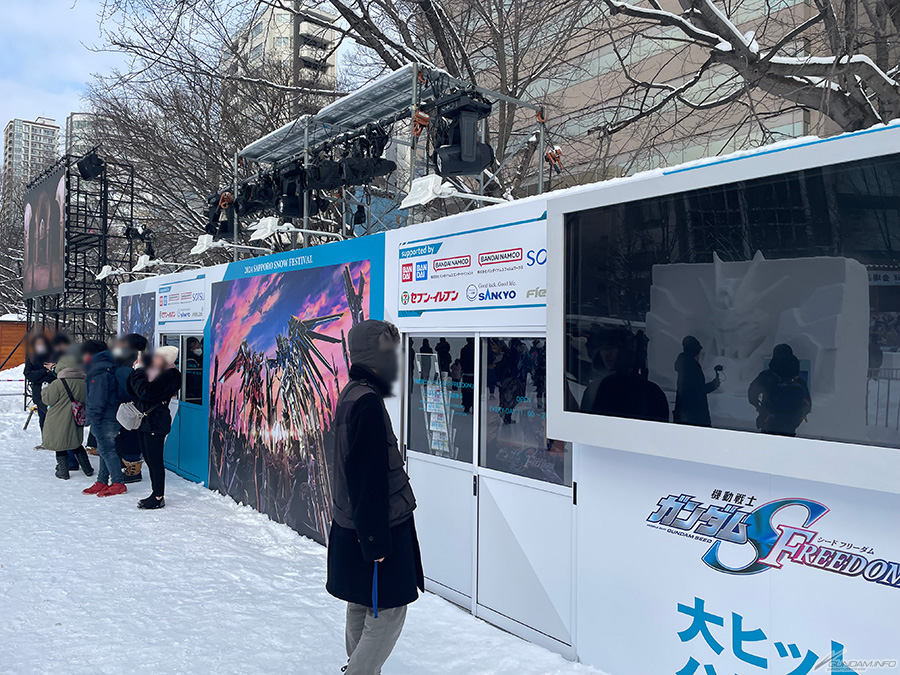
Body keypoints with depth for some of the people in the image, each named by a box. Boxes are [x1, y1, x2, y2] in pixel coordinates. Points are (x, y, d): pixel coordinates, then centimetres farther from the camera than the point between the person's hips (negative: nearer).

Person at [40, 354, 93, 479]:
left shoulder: (57, 384, -19)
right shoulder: (84, 382, -3)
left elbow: (47, 400, -9)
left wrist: (46, 389, 8)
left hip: (59, 422, -5)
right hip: (75, 423, 5)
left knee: (60, 447, 9)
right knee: (76, 445, 19)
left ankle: (63, 471, 14)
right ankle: (87, 469, 21)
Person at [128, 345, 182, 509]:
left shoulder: (168, 376, -14)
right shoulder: (152, 372, 15)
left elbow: (146, 392, -25)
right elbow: (133, 391, 14)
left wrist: (138, 371, -16)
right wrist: (137, 371, 1)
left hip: (156, 423, -10)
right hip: (144, 421, 10)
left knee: (155, 460, -5)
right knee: (149, 459, 14)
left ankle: (159, 497, 3)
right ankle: (155, 494, 24)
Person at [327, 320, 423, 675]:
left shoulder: (351, 395, 10)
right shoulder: (368, 403, -21)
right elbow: (369, 478, -24)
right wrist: (376, 542, -21)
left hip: (353, 529, 10)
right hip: (376, 530, -10)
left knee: (361, 609, 21)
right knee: (388, 613, 1)